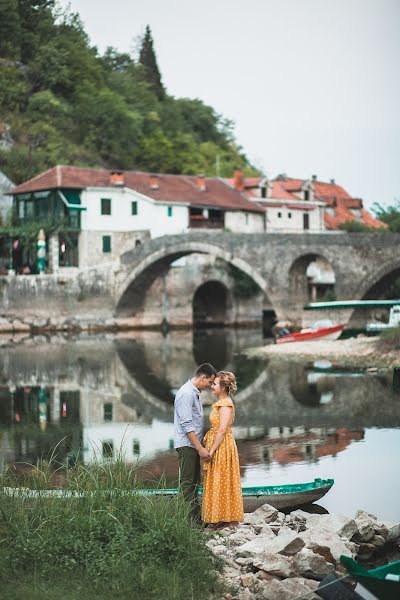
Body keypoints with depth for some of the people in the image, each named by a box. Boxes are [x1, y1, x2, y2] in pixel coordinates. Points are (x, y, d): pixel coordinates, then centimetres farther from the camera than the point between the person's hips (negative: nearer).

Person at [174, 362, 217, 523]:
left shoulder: (195, 392, 13)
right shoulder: (186, 394, -18)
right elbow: (187, 425, -23)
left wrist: (200, 446, 17)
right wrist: (200, 448, -23)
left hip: (194, 445, 10)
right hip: (186, 445, -10)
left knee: (194, 481, 13)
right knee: (187, 482, -7)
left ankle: (196, 516, 19)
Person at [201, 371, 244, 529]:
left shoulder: (225, 404, -17)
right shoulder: (221, 403, 13)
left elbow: (222, 430, -22)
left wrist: (211, 451, -22)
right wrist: (210, 449, 13)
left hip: (222, 447, -10)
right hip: (218, 446, 10)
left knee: (221, 482, -3)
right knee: (218, 483, 12)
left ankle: (228, 519, 4)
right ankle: (221, 519, 18)